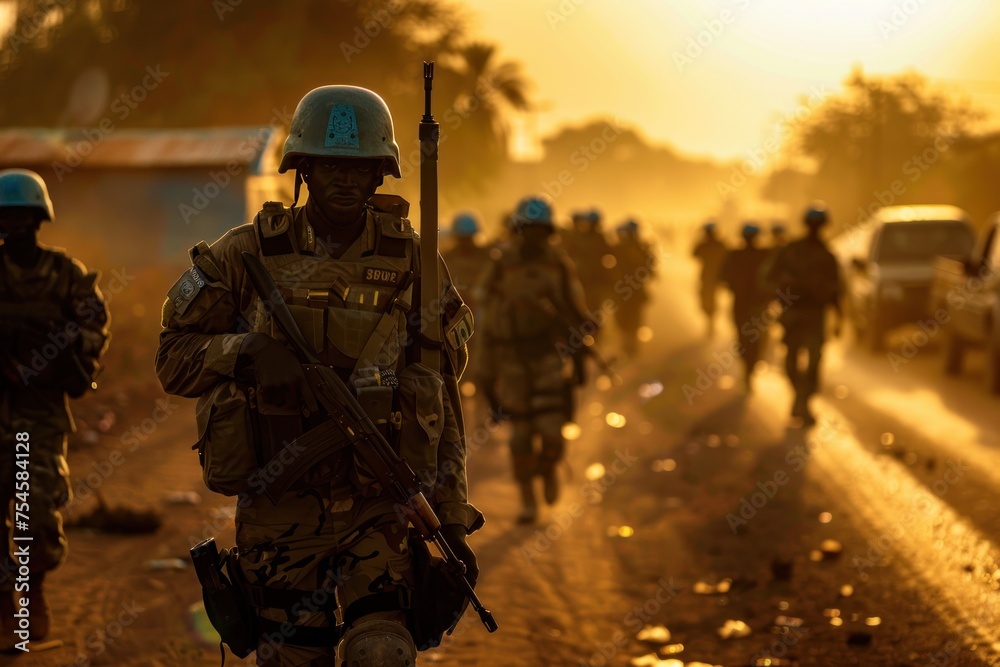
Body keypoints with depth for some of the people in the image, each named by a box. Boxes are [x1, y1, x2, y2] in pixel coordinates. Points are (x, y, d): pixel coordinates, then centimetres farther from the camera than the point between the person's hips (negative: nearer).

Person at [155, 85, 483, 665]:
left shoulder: (413, 263, 2)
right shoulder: (248, 254, 1)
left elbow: (445, 402, 6)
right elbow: (175, 357, 3)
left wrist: (456, 521, 4)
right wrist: (246, 351, -18)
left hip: (382, 508, -1)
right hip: (279, 512, 1)